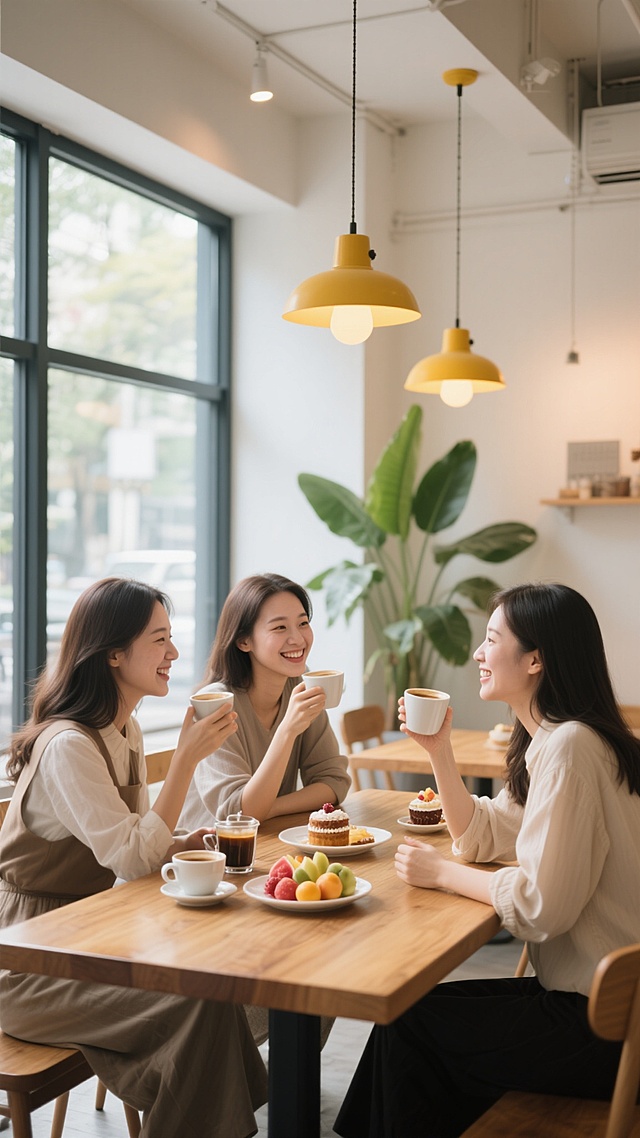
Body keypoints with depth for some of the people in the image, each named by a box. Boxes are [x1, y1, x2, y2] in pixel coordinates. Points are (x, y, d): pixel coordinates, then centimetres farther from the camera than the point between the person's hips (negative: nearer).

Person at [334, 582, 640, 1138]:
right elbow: (482, 836, 16)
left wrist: (441, 873, -12)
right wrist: (440, 750, 4)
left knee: (411, 1020, 2)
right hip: (584, 993, 9)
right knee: (415, 1004, 12)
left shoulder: (569, 748, -23)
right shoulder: (548, 741, 9)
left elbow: (542, 906, -25)